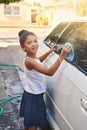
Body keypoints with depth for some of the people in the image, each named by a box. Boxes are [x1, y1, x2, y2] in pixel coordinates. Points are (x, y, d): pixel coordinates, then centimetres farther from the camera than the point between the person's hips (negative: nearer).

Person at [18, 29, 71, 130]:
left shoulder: (32, 57, -1)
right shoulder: (29, 61, -31)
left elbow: (38, 61, 25)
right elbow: (49, 72, -38)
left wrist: (49, 52, 13)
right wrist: (61, 56, -41)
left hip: (31, 93, 9)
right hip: (33, 96, -9)